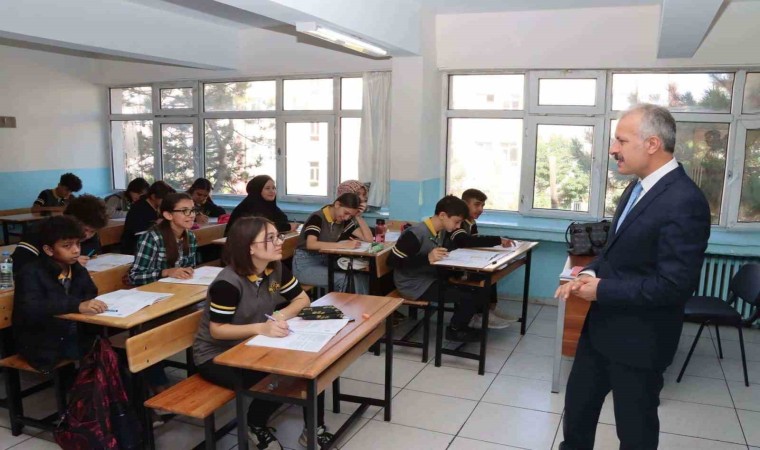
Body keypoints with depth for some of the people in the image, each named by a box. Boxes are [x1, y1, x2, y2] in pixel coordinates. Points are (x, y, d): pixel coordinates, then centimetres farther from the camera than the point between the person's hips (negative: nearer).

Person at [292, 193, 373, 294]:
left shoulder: (344, 221, 2)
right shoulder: (317, 217, -19)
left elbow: (369, 239, -1)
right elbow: (311, 244, -36)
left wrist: (358, 217, -11)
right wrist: (343, 245, -40)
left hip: (325, 261, 7)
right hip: (305, 264, -7)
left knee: (360, 275, -15)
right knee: (343, 279, -27)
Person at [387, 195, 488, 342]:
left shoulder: (442, 231, 3)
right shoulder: (415, 234, -23)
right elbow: (393, 261, -24)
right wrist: (427, 258, -34)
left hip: (431, 278, 9)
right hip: (415, 286, -9)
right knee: (471, 296, -14)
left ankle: (459, 324, 21)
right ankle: (454, 330, 12)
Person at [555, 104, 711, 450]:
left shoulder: (684, 201, -24)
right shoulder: (638, 186, 6)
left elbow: (674, 285, -26)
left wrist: (602, 290, -20)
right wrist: (592, 272, -3)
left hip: (639, 337, -9)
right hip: (602, 325, 9)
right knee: (578, 402, 23)